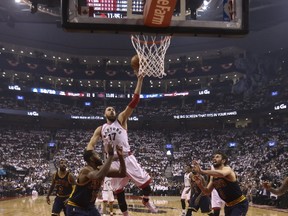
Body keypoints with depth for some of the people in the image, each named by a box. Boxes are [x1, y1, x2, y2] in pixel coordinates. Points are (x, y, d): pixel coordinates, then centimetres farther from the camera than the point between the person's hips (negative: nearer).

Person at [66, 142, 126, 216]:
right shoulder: (86, 170, -26)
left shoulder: (101, 169, -2)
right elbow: (99, 176, -49)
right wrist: (110, 155, -48)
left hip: (90, 206, 8)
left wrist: (120, 156, -18)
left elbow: (121, 173, -4)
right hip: (75, 207, -8)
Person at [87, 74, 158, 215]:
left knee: (145, 181, -5)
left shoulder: (121, 120, 4)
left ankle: (146, 200, 25)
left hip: (127, 158, -2)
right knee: (118, 190, 7)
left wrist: (140, 80, -15)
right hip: (113, 161, 2)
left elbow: (134, 101, -6)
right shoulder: (100, 129, 11)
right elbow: (90, 146, 4)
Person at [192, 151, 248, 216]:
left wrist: (202, 171, -54)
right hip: (228, 205, 8)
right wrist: (200, 184, -14)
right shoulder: (213, 176, 4)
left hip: (240, 204, -8)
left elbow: (221, 174, -46)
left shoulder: (227, 169, -20)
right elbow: (207, 191, 7)